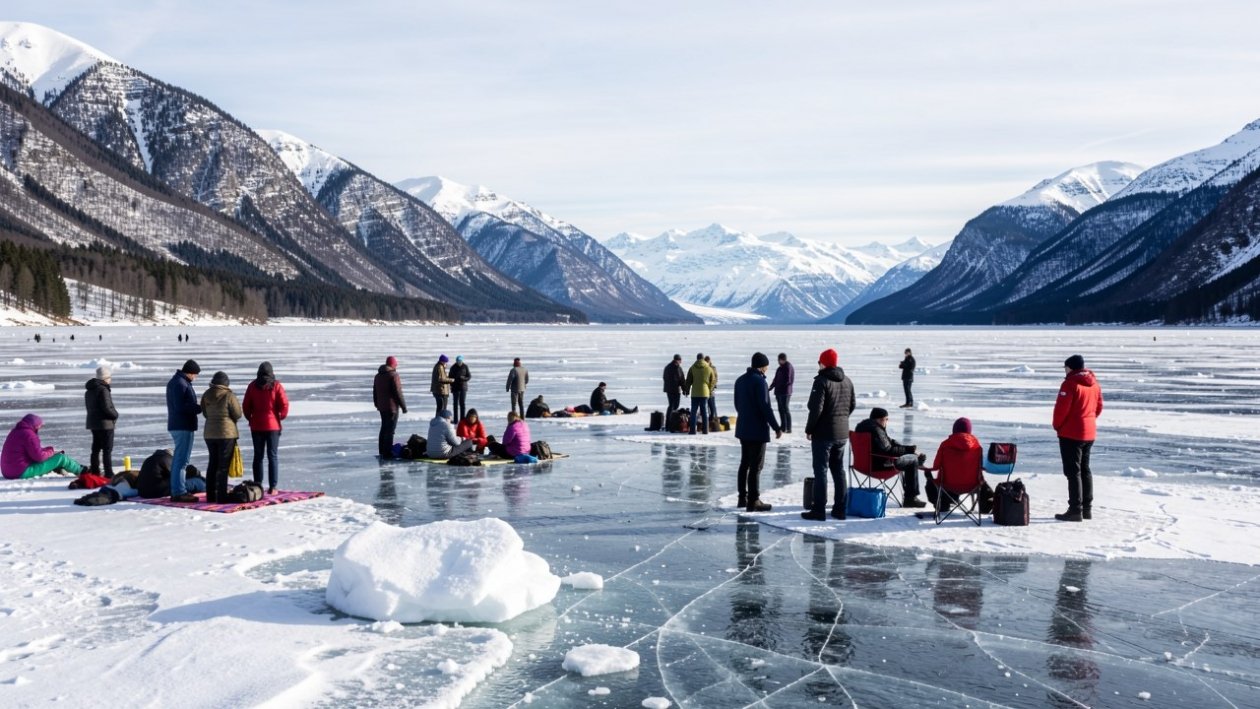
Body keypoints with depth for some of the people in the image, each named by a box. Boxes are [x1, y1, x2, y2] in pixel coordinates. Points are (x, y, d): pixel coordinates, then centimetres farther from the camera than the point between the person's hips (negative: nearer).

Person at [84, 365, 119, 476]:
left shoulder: (89, 391, 13)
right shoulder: (103, 390, -18)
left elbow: (89, 407, 18)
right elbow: (107, 408, -23)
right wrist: (115, 414, -5)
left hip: (93, 422, 9)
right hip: (105, 423, -9)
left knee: (96, 447, 16)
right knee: (107, 449, -6)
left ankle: (95, 470, 22)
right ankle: (108, 473, -7)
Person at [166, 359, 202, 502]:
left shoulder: (175, 382, 18)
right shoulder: (180, 384, -16)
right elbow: (181, 406, -23)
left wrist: (197, 407, 5)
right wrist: (200, 408, -16)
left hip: (177, 425, 11)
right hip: (183, 426, -11)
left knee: (179, 459, 14)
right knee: (181, 460, -9)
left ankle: (176, 490, 20)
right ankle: (179, 492, -8)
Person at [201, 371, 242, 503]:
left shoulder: (206, 395, 2)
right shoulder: (228, 395, -14)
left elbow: (205, 413, 12)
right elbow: (238, 414, -8)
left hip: (209, 433, 6)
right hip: (226, 433, -6)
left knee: (212, 464, 15)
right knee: (223, 465, -1)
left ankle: (210, 495, 18)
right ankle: (222, 496, -1)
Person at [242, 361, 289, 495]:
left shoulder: (252, 386, 0)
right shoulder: (276, 386, -6)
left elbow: (245, 406, 1)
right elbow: (284, 405, -10)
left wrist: (250, 419, 14)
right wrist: (280, 417, 5)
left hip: (256, 426, 2)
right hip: (273, 426, -2)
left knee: (258, 456, 10)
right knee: (273, 456, 3)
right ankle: (272, 487, -1)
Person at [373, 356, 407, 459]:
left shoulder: (378, 376, 13)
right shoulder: (393, 375, -14)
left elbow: (375, 392, 19)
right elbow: (398, 392, -17)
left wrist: (377, 404, 28)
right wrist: (403, 406, -10)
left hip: (382, 407, 8)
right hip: (392, 407, -8)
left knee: (384, 429, 17)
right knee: (390, 430, -6)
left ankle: (381, 451, 22)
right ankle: (387, 454, -7)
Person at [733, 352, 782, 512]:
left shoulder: (740, 380, 10)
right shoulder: (759, 381, -15)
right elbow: (765, 406, -19)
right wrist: (776, 427, -15)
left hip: (743, 428, 9)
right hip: (757, 430, -8)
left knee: (745, 463, 15)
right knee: (756, 466, -5)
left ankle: (743, 497, 19)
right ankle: (753, 501, -4)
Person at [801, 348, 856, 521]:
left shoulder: (822, 381, -15)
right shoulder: (847, 381, 9)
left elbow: (816, 408, -19)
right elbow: (852, 405, 15)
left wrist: (809, 429, -9)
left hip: (823, 432, -7)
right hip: (842, 433, 7)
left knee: (821, 470, -3)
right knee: (838, 469, 14)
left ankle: (819, 510, -2)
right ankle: (840, 508, 15)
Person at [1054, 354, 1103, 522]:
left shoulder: (1070, 384, -16)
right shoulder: (1094, 384, 9)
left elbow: (1062, 408, -19)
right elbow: (1098, 407, 16)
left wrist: (1057, 425, -4)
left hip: (1071, 433, -8)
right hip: (1089, 432, 8)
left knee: (1073, 471, -4)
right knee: (1085, 470, 16)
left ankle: (1075, 510, -5)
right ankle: (1087, 509, 21)